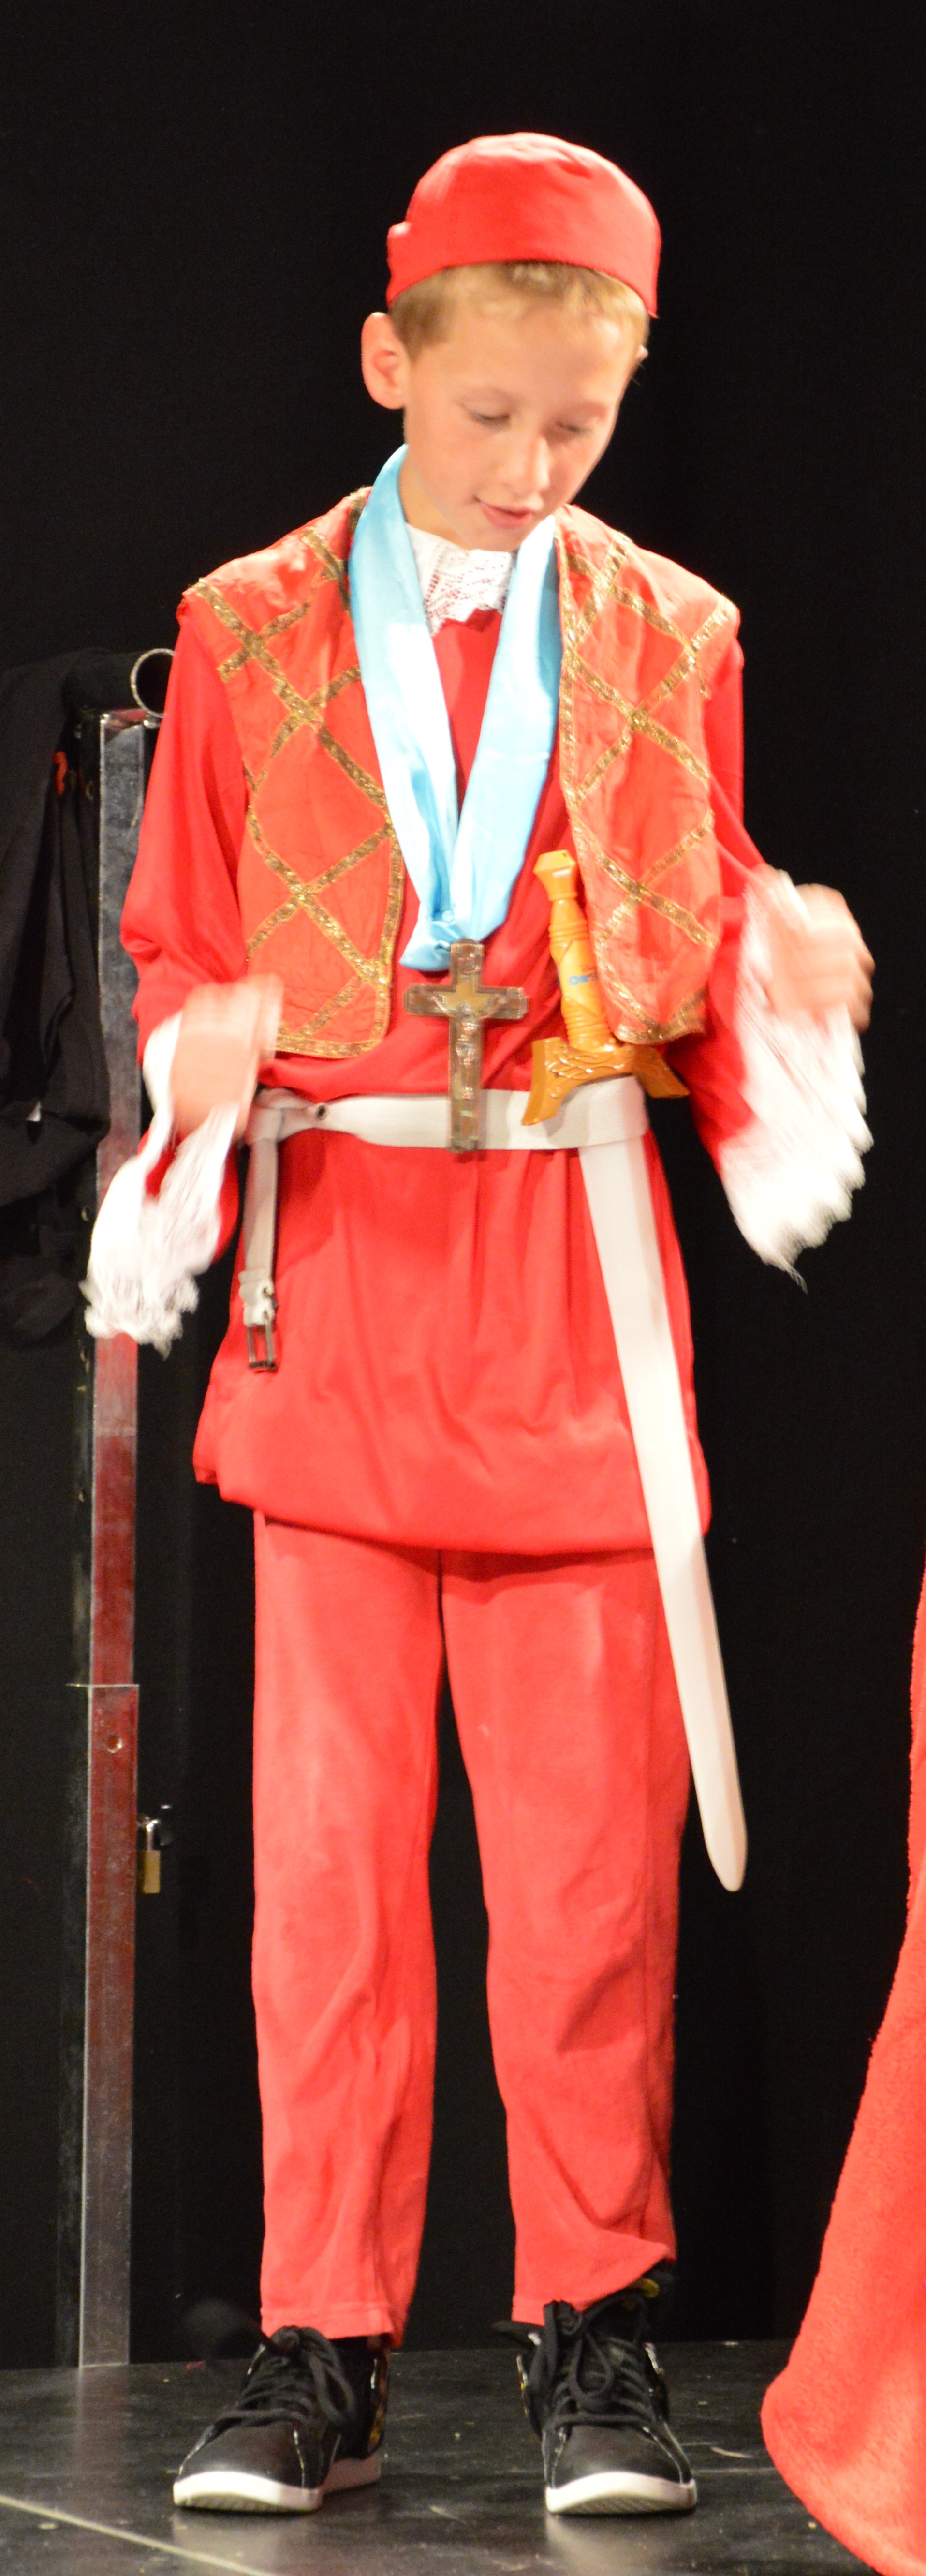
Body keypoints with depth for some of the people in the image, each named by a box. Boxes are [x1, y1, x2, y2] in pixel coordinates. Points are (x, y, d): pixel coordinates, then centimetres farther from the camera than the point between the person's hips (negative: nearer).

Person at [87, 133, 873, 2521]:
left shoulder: (668, 641, 9)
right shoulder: (248, 635, 7)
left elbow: (701, 962, 13)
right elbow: (182, 947, 10)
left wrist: (785, 987, -9)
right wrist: (197, 1075, -10)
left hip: (578, 1282, 0)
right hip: (333, 1271, 0)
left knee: (591, 1843, -1)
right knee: (327, 1841, 0)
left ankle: (596, 2338, 9)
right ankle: (320, 2350, 7)